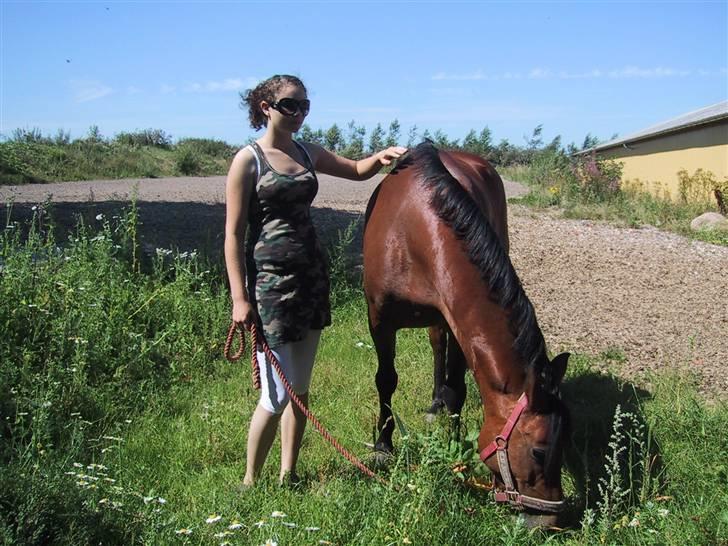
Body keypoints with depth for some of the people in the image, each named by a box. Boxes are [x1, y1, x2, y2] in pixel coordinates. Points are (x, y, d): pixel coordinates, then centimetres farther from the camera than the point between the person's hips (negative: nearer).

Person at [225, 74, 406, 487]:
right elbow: (233, 235, -9)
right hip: (270, 280, -6)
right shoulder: (249, 160, -7)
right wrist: (240, 298, -14)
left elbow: (357, 170, 24)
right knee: (277, 394, -5)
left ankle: (288, 475, 26)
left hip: (311, 274, 7)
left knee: (301, 389, 12)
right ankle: (250, 480, 15)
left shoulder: (308, 153, 10)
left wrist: (381, 157, 2)